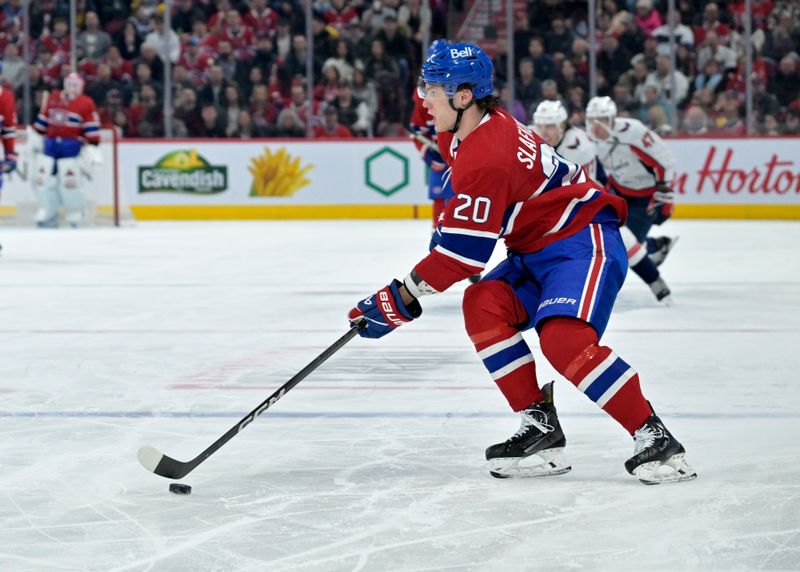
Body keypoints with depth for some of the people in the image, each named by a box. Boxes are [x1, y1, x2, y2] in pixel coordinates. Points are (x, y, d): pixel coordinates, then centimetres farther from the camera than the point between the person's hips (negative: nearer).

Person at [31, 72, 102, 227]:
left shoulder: (86, 104, -4)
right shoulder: (53, 98, 11)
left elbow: (92, 130, -6)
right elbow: (42, 121, 19)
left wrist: (92, 149, -11)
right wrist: (36, 138, 20)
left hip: (71, 146, -5)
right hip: (50, 143, 5)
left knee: (69, 182, -10)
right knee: (42, 178, 3)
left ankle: (76, 213, 4)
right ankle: (47, 213, 13)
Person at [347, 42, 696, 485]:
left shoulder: (486, 158, -25)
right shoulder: (464, 130, 4)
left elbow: (464, 252, -23)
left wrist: (403, 298, -16)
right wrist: (449, 218, 29)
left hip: (584, 241, -10)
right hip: (538, 249, 11)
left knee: (564, 338, -29)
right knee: (483, 307, -8)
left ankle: (655, 439, -23)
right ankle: (540, 428, -6)